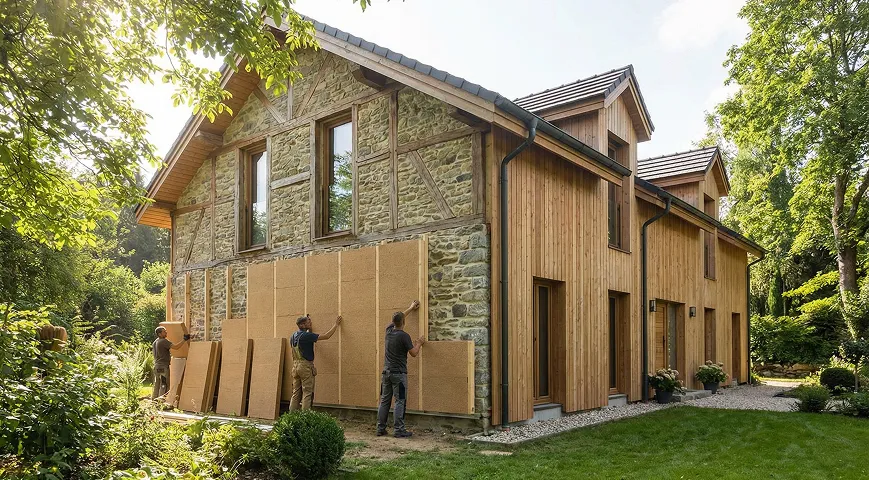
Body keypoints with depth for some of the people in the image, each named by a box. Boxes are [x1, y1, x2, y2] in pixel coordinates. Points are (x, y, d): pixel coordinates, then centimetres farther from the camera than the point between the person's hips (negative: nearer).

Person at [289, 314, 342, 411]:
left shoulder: (293, 336, 9)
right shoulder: (306, 335, -15)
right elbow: (326, 336, -12)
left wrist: (309, 329, 37)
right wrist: (336, 324, -1)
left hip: (295, 365, 8)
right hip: (305, 366, -8)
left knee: (296, 393, 11)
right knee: (307, 393, -4)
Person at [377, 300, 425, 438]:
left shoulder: (389, 330, 6)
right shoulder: (404, 336, -14)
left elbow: (398, 318, 26)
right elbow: (413, 353, -7)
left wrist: (411, 308, 36)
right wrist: (419, 343, 11)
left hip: (386, 372, 7)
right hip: (398, 373, -7)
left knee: (384, 401, 10)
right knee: (399, 402, -3)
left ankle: (380, 429, 12)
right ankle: (398, 430, -4)